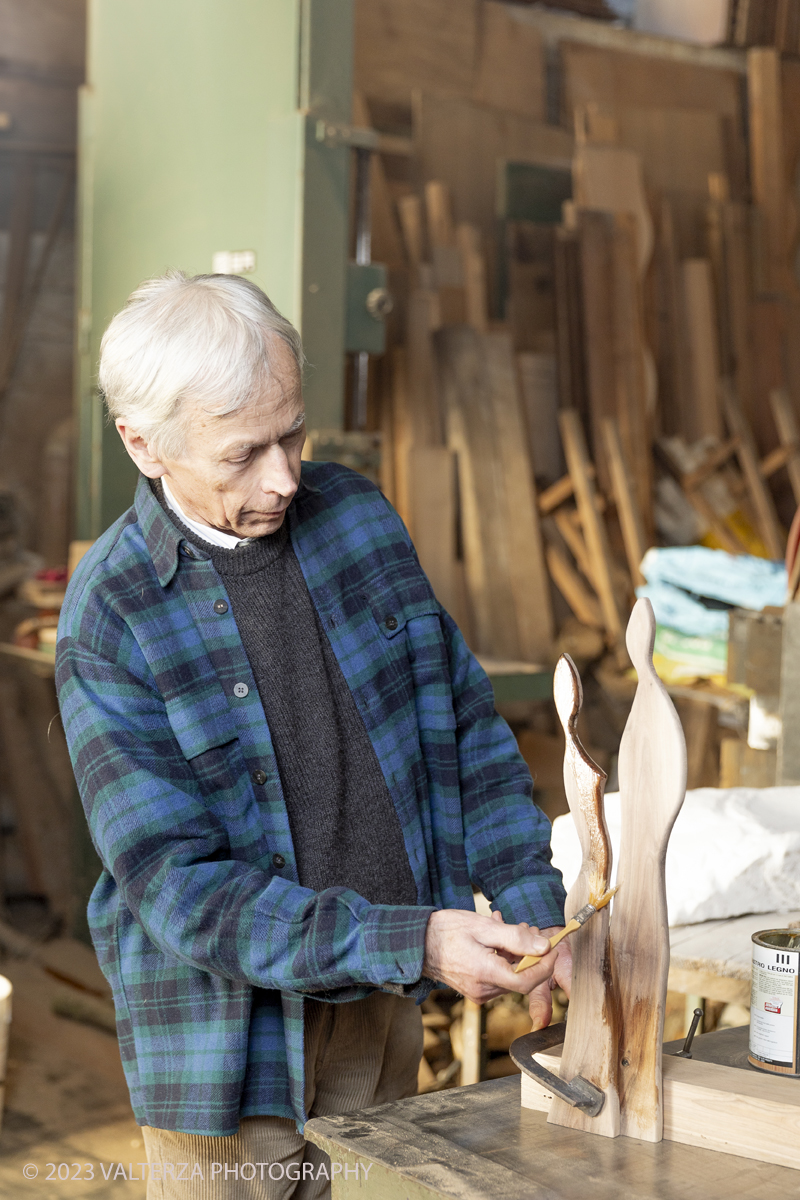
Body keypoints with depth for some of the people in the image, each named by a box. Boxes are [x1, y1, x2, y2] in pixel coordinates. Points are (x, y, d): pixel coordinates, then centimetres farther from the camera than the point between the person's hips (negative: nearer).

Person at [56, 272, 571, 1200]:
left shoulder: (354, 515, -2)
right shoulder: (110, 618, -17)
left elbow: (466, 724, 5)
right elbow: (181, 886, -21)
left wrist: (532, 907, -3)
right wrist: (414, 941, -26)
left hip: (384, 1017, 4)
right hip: (229, 1040, -4)